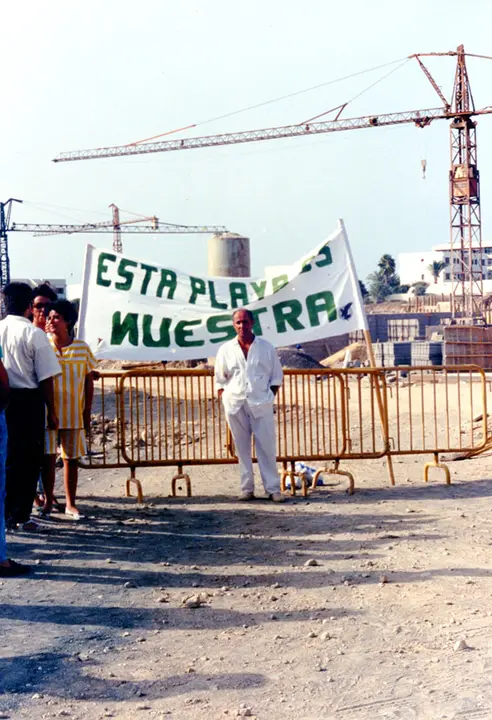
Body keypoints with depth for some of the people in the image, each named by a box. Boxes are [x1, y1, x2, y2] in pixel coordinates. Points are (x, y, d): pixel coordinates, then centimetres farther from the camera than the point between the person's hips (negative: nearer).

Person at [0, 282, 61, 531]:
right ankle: (20, 515, 9)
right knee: (29, 459, 6)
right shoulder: (34, 334, -11)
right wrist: (51, 411, -2)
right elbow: (45, 378, -11)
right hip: (28, 400, -4)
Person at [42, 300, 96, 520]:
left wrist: (87, 413, 4)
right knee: (48, 457, 0)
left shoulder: (82, 348, 2)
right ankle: (48, 502, 15)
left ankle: (70, 504, 20)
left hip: (74, 415, 1)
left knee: (71, 459, 9)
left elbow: (89, 382, 6)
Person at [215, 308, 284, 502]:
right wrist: (225, 400, 0)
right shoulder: (225, 350, 6)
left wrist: (270, 397, -1)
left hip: (261, 405, -1)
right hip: (235, 405, 1)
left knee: (266, 447, -3)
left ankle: (273, 488, 2)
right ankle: (247, 488, 11)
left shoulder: (266, 347, 4)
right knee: (242, 448, 5)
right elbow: (220, 379, 11)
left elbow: (276, 376, 9)